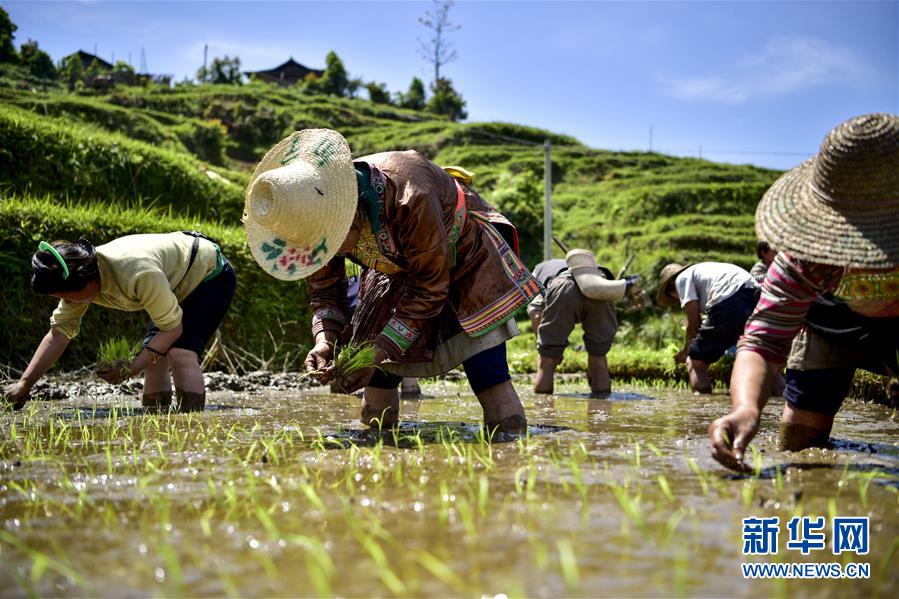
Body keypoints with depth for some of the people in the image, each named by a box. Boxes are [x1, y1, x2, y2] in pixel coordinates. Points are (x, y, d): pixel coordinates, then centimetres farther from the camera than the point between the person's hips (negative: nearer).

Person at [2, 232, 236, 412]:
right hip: (178, 286, 8)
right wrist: (24, 384, -16)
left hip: (210, 274, -8)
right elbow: (59, 332, -11)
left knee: (181, 354, -24)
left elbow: (173, 328, -29)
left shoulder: (138, 273, -40)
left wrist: (131, 369, -30)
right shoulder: (80, 279, -16)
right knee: (155, 358, -3)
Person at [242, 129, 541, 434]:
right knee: (377, 377, 0)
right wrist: (324, 339, -27)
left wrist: (381, 350, -33)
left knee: (489, 377, -16)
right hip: (400, 270, 6)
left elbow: (431, 285, -29)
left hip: (466, 262, -5)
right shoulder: (313, 217, -22)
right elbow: (324, 287, -6)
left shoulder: (408, 195, -41)